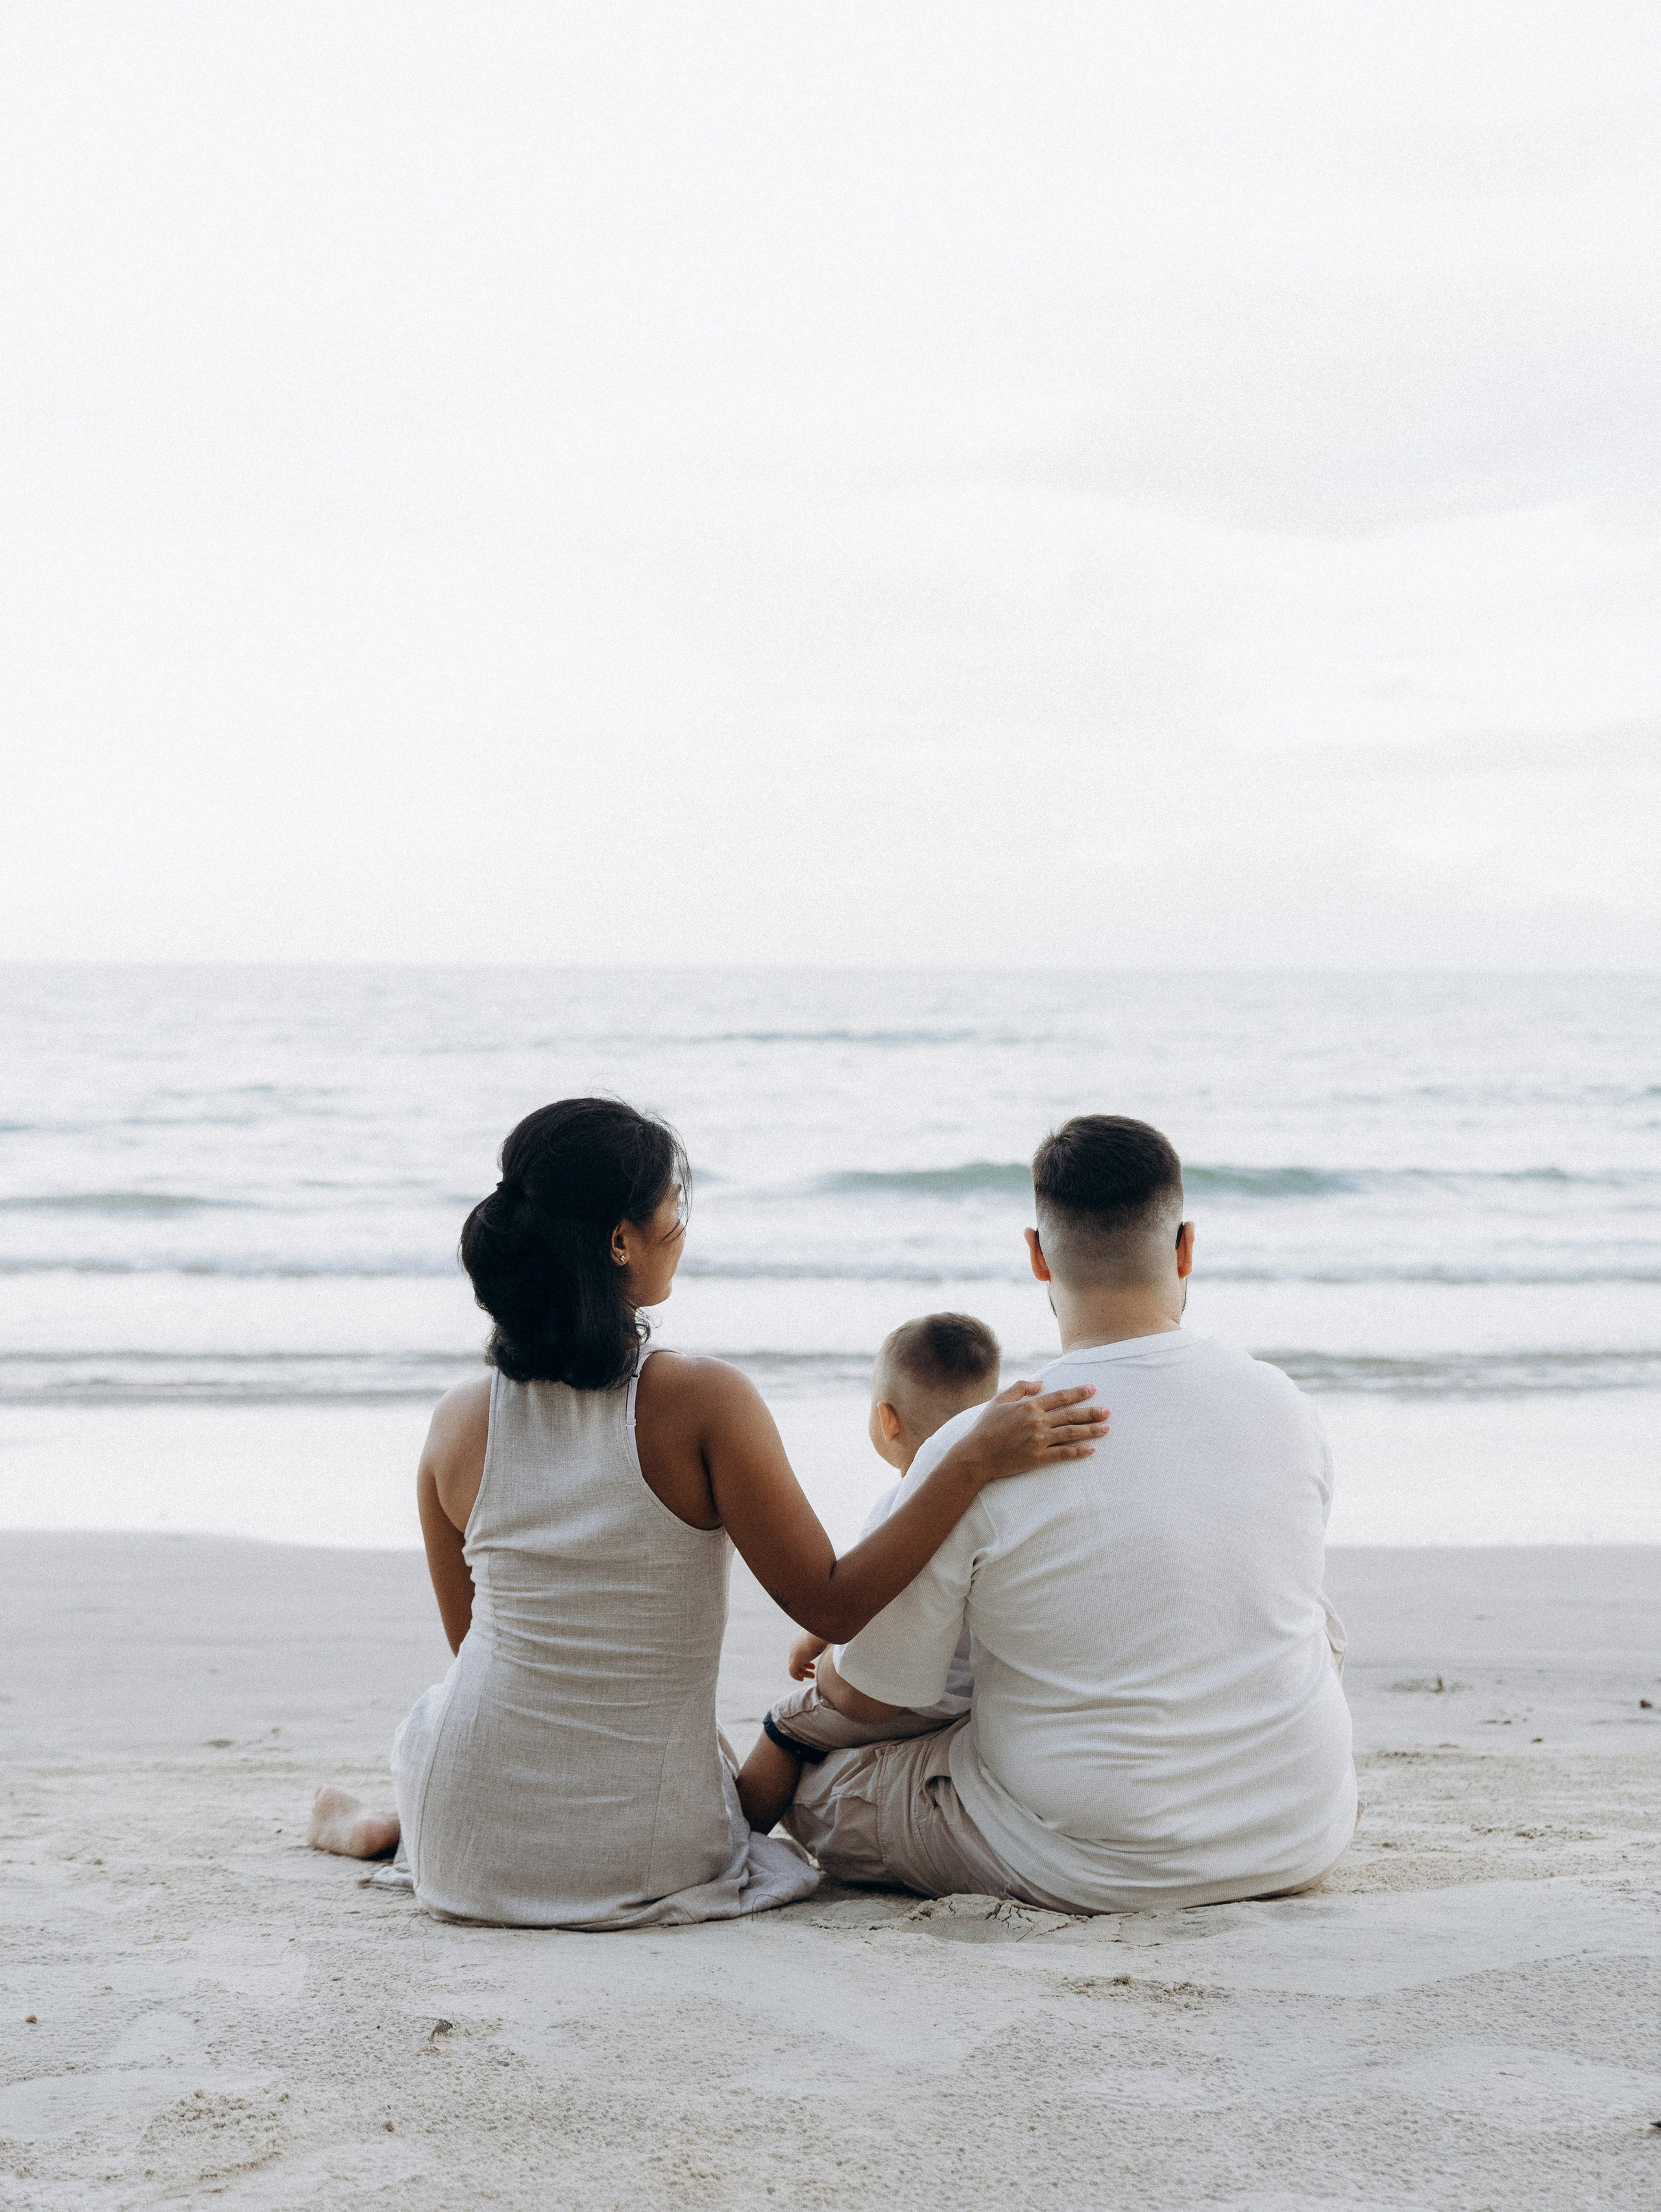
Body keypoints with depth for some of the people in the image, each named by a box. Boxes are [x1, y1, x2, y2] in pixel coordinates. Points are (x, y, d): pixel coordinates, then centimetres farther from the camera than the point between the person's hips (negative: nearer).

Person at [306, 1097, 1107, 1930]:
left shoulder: (459, 1421, -8)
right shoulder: (703, 1401, -19)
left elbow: (470, 1635, 7)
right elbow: (829, 1605, -16)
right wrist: (975, 1462, -19)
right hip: (646, 1864, -3)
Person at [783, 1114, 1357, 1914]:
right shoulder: (1283, 1406, -5)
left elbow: (869, 1699, -7)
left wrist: (818, 1661, 18)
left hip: (1094, 1869, -3)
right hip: (1301, 1841, 3)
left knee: (810, 1781, 15)